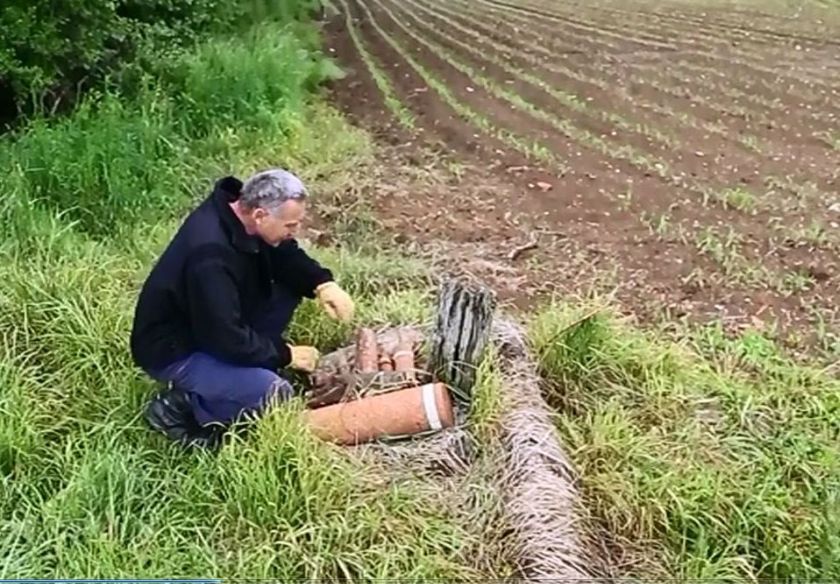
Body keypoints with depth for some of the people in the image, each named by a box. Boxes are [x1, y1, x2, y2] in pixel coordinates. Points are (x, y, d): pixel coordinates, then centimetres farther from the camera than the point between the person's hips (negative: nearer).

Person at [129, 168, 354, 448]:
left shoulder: (237, 211, -10)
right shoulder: (211, 256, -35)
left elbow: (286, 256, 5)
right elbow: (229, 339, -30)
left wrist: (323, 284, -14)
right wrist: (285, 354, -16)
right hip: (173, 351, -9)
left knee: (289, 286, 1)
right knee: (272, 394, -25)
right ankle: (181, 406, -3)